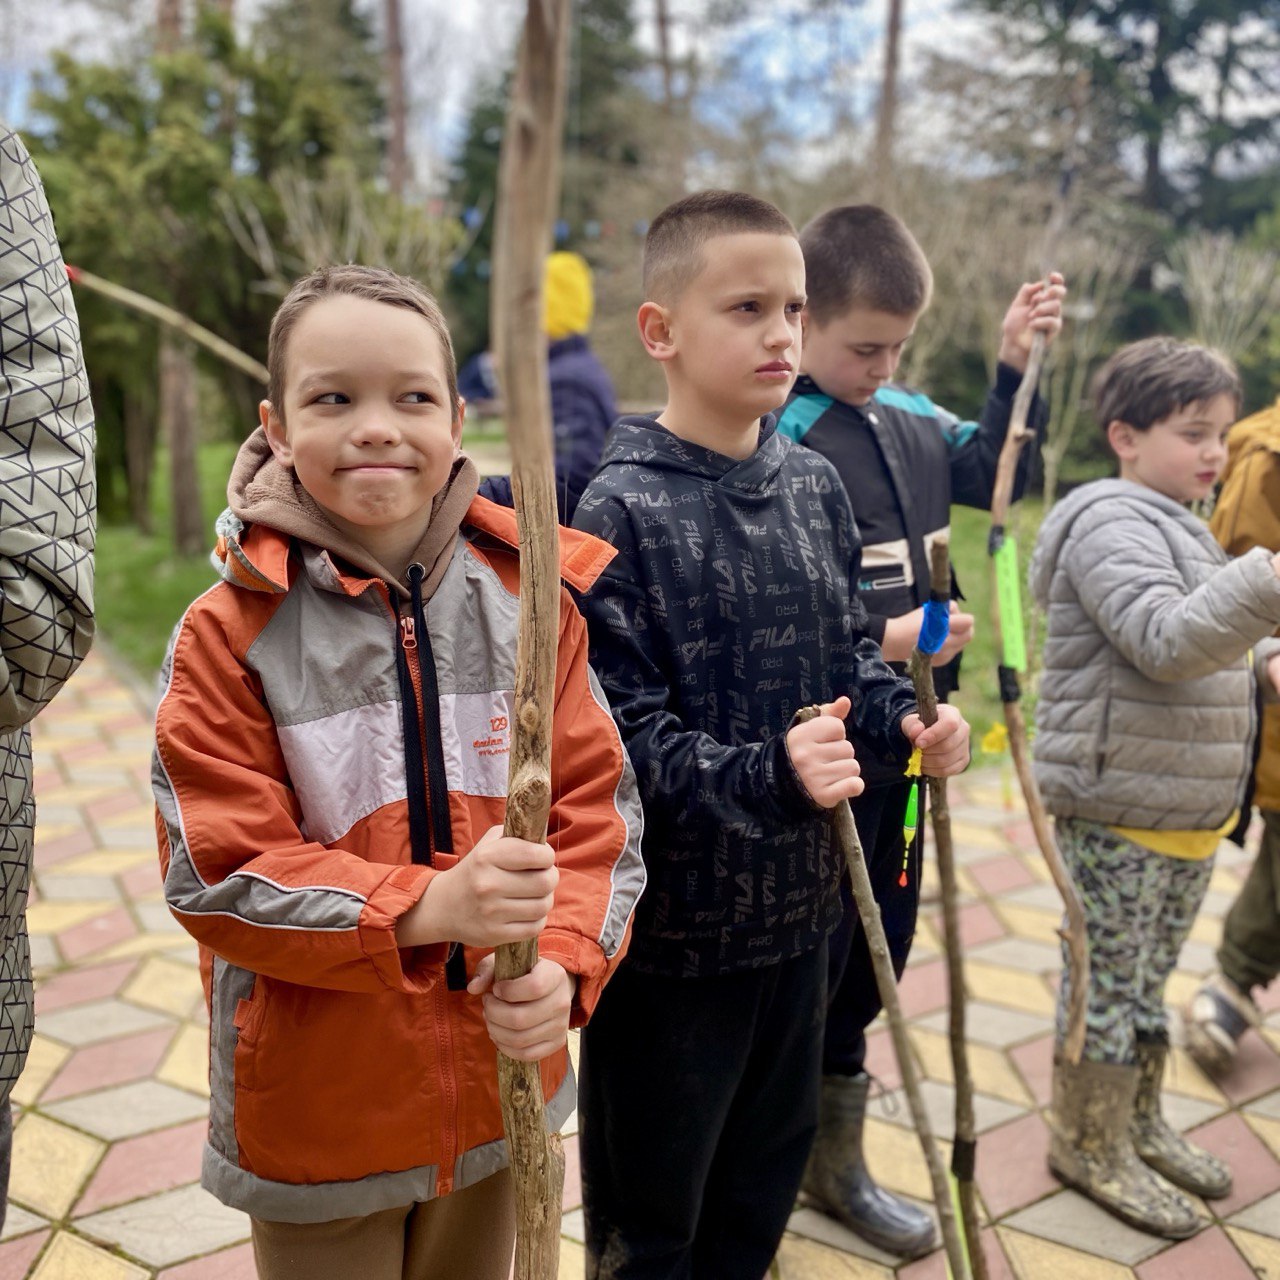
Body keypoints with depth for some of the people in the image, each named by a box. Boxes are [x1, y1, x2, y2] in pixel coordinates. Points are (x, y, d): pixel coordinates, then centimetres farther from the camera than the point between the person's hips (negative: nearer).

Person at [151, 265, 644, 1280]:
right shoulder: (227, 636, -13)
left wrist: (564, 961, -22)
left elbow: (597, 809, -5)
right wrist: (429, 907, -30)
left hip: (500, 1090, 3)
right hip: (314, 1112, -3)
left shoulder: (527, 600, -5)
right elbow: (220, 876, -17)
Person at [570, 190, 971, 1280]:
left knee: (763, 1186, 25)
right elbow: (623, 737, -21)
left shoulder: (815, 484, 2)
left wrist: (904, 718, -8)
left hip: (797, 901, 6)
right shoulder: (623, 511, -18)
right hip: (672, 923, -6)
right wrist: (767, 775, -33)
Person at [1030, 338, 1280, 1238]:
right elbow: (1166, 643, -31)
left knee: (1151, 978, 21)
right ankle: (1089, 1146, 22)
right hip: (1118, 812, -9)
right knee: (1108, 981, 5)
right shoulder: (1112, 524, -17)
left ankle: (1140, 1124, 38)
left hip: (1193, 813, 9)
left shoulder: (1184, 528, 16)